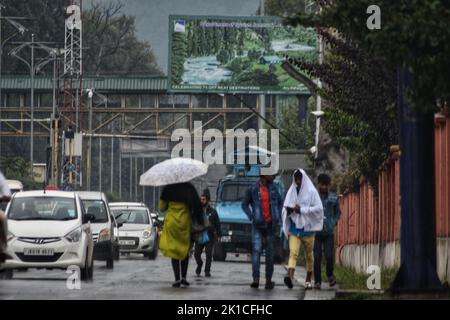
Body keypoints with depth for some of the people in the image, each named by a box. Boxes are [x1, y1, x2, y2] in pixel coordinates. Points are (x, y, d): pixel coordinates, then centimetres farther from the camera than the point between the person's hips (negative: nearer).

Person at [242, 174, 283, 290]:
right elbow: (244, 204, 4)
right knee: (256, 251, -13)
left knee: (270, 252, 7)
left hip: (270, 225, 4)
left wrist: (278, 218, 6)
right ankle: (256, 279, -18)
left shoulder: (273, 188, 5)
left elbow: (280, 202, 16)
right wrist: (251, 217, -8)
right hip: (258, 226, -3)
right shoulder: (253, 189, -5)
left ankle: (269, 280, 14)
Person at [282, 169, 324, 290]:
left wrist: (302, 209, -15)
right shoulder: (291, 192, 8)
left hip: (307, 228, -2)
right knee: (293, 253, -15)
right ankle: (290, 276, -33)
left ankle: (308, 280, 23)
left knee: (309, 255, 9)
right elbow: (285, 209, 14)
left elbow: (319, 208, -10)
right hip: (294, 228, 2)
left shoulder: (311, 192, -3)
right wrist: (289, 210, -10)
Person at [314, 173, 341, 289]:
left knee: (329, 256, -7)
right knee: (317, 257, -3)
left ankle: (330, 274, 21)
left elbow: (338, 212, 19)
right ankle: (317, 281, 8)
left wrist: (334, 223, 5)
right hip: (316, 232, -1)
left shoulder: (333, 198, 5)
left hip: (329, 232, 1)